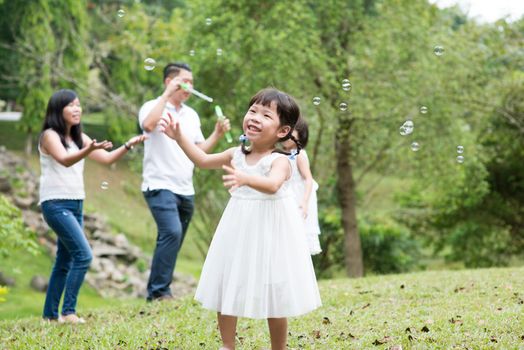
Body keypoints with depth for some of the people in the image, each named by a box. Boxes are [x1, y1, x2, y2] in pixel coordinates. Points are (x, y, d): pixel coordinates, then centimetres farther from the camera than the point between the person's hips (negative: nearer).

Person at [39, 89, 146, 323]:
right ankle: (68, 312, -16)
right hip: (56, 204, -8)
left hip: (76, 204, 8)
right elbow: (64, 160, -26)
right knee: (83, 255, -19)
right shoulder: (49, 136, -8)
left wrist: (128, 146, -6)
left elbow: (107, 159, 10)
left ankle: (50, 314, 17)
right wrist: (89, 150, -44)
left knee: (65, 262, 10)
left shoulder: (79, 137, 14)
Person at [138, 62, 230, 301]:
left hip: (185, 190, 7)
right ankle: (159, 290, -18)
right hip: (160, 186, -7)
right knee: (172, 233, -24)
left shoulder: (191, 115, 17)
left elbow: (200, 150, 17)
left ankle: (155, 292, 17)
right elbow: (148, 124, -26)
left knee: (172, 241, 9)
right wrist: (167, 94, -21)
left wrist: (217, 134, 1)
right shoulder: (152, 107, -3)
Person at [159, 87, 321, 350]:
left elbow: (272, 185, -39)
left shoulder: (279, 161, -17)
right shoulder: (237, 155, 2)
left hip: (269, 233, -6)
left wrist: (246, 179, -56)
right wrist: (180, 137, 11)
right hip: (239, 231, 6)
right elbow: (203, 160, 18)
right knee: (226, 289, 9)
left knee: (273, 298, 1)